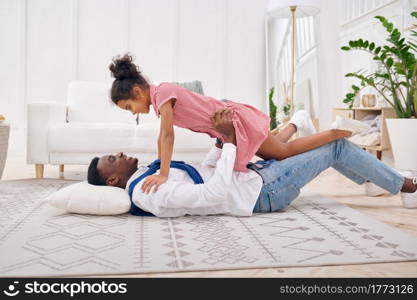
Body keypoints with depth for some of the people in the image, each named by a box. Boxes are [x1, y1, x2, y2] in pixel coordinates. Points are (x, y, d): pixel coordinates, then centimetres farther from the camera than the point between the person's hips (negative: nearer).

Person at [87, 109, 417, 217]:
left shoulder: (149, 177, 9)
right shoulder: (152, 193, -23)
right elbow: (214, 193, -32)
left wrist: (222, 139, 8)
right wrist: (230, 139, -27)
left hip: (254, 174, 9)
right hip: (262, 190, -9)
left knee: (323, 144, 18)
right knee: (336, 146, -2)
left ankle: (387, 179, 37)